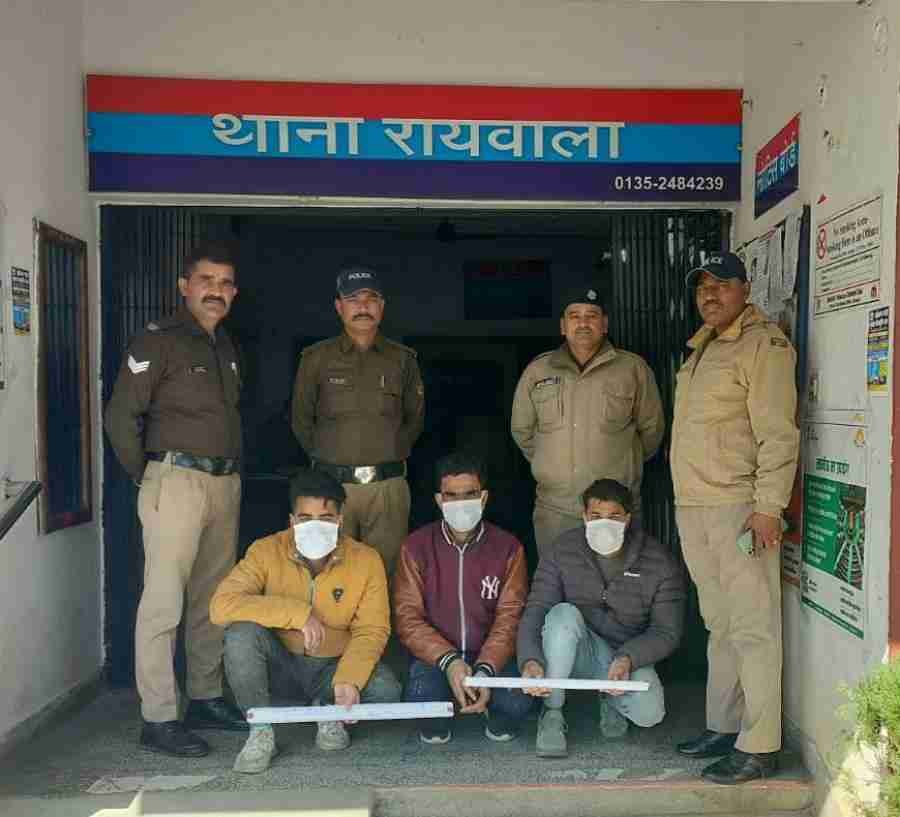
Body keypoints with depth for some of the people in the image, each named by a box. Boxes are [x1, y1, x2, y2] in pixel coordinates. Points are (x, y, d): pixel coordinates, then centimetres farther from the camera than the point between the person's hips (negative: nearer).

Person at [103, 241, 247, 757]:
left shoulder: (226, 346, 16)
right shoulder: (159, 341, -6)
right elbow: (121, 415, -9)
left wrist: (230, 469, 10)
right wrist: (146, 476, -4)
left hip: (226, 482, 7)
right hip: (177, 481, -7)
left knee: (212, 599, 13)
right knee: (164, 602, -5)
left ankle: (206, 699, 25)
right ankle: (158, 720, 3)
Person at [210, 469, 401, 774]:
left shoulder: (366, 560, -13)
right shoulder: (267, 551, -15)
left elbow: (371, 631, -13)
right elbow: (221, 604, -27)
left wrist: (349, 680, -32)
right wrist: (296, 613, -33)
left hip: (335, 666, 0)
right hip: (280, 665, 0)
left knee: (385, 691, -27)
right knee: (242, 632, -29)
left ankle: (330, 711, 8)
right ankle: (261, 731, -9)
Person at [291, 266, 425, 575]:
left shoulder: (402, 359, 9)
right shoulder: (316, 358, 6)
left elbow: (415, 418, 19)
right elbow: (301, 420, 14)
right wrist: (326, 459, 12)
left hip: (389, 487, 1)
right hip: (331, 485, 0)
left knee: (387, 571, 2)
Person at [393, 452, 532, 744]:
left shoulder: (508, 547, -3)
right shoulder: (416, 547, -3)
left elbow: (509, 618, -8)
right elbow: (408, 617, -9)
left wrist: (485, 669, -25)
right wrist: (449, 660, -24)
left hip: (492, 656, 0)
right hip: (436, 655, 0)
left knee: (516, 701, -29)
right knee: (422, 695, -32)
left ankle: (498, 719, 11)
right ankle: (436, 720, 8)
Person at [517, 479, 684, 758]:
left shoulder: (660, 563, -12)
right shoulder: (563, 551, -11)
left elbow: (667, 632, -10)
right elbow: (535, 611, -15)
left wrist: (627, 659, -29)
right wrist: (530, 660, -34)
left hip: (629, 657, 0)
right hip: (581, 652, 0)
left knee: (649, 713, -29)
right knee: (563, 614, -32)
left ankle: (612, 699, 11)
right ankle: (552, 714, -15)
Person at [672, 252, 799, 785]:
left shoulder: (763, 343, -7)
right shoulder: (702, 347, 19)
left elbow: (778, 432, -14)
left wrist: (769, 505, -20)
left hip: (739, 506, -8)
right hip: (693, 506, 8)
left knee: (753, 627, -3)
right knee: (720, 626, 15)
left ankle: (759, 747, 4)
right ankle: (723, 727, 26)